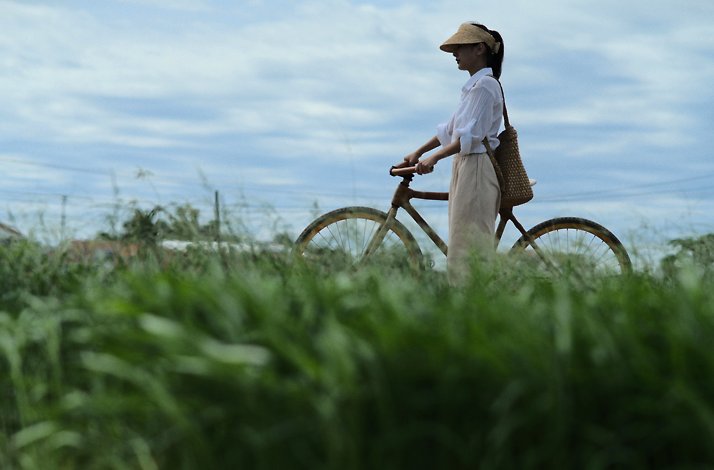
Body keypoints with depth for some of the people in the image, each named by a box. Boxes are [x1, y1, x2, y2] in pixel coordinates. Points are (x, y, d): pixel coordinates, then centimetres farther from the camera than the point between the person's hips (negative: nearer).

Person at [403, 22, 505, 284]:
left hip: (476, 169, -10)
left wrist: (434, 157, -25)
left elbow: (471, 135, -20)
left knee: (467, 248, -12)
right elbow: (452, 129, 25)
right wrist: (418, 152, 23)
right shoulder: (475, 85, 20)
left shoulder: (485, 85, -11)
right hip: (465, 167, 10)